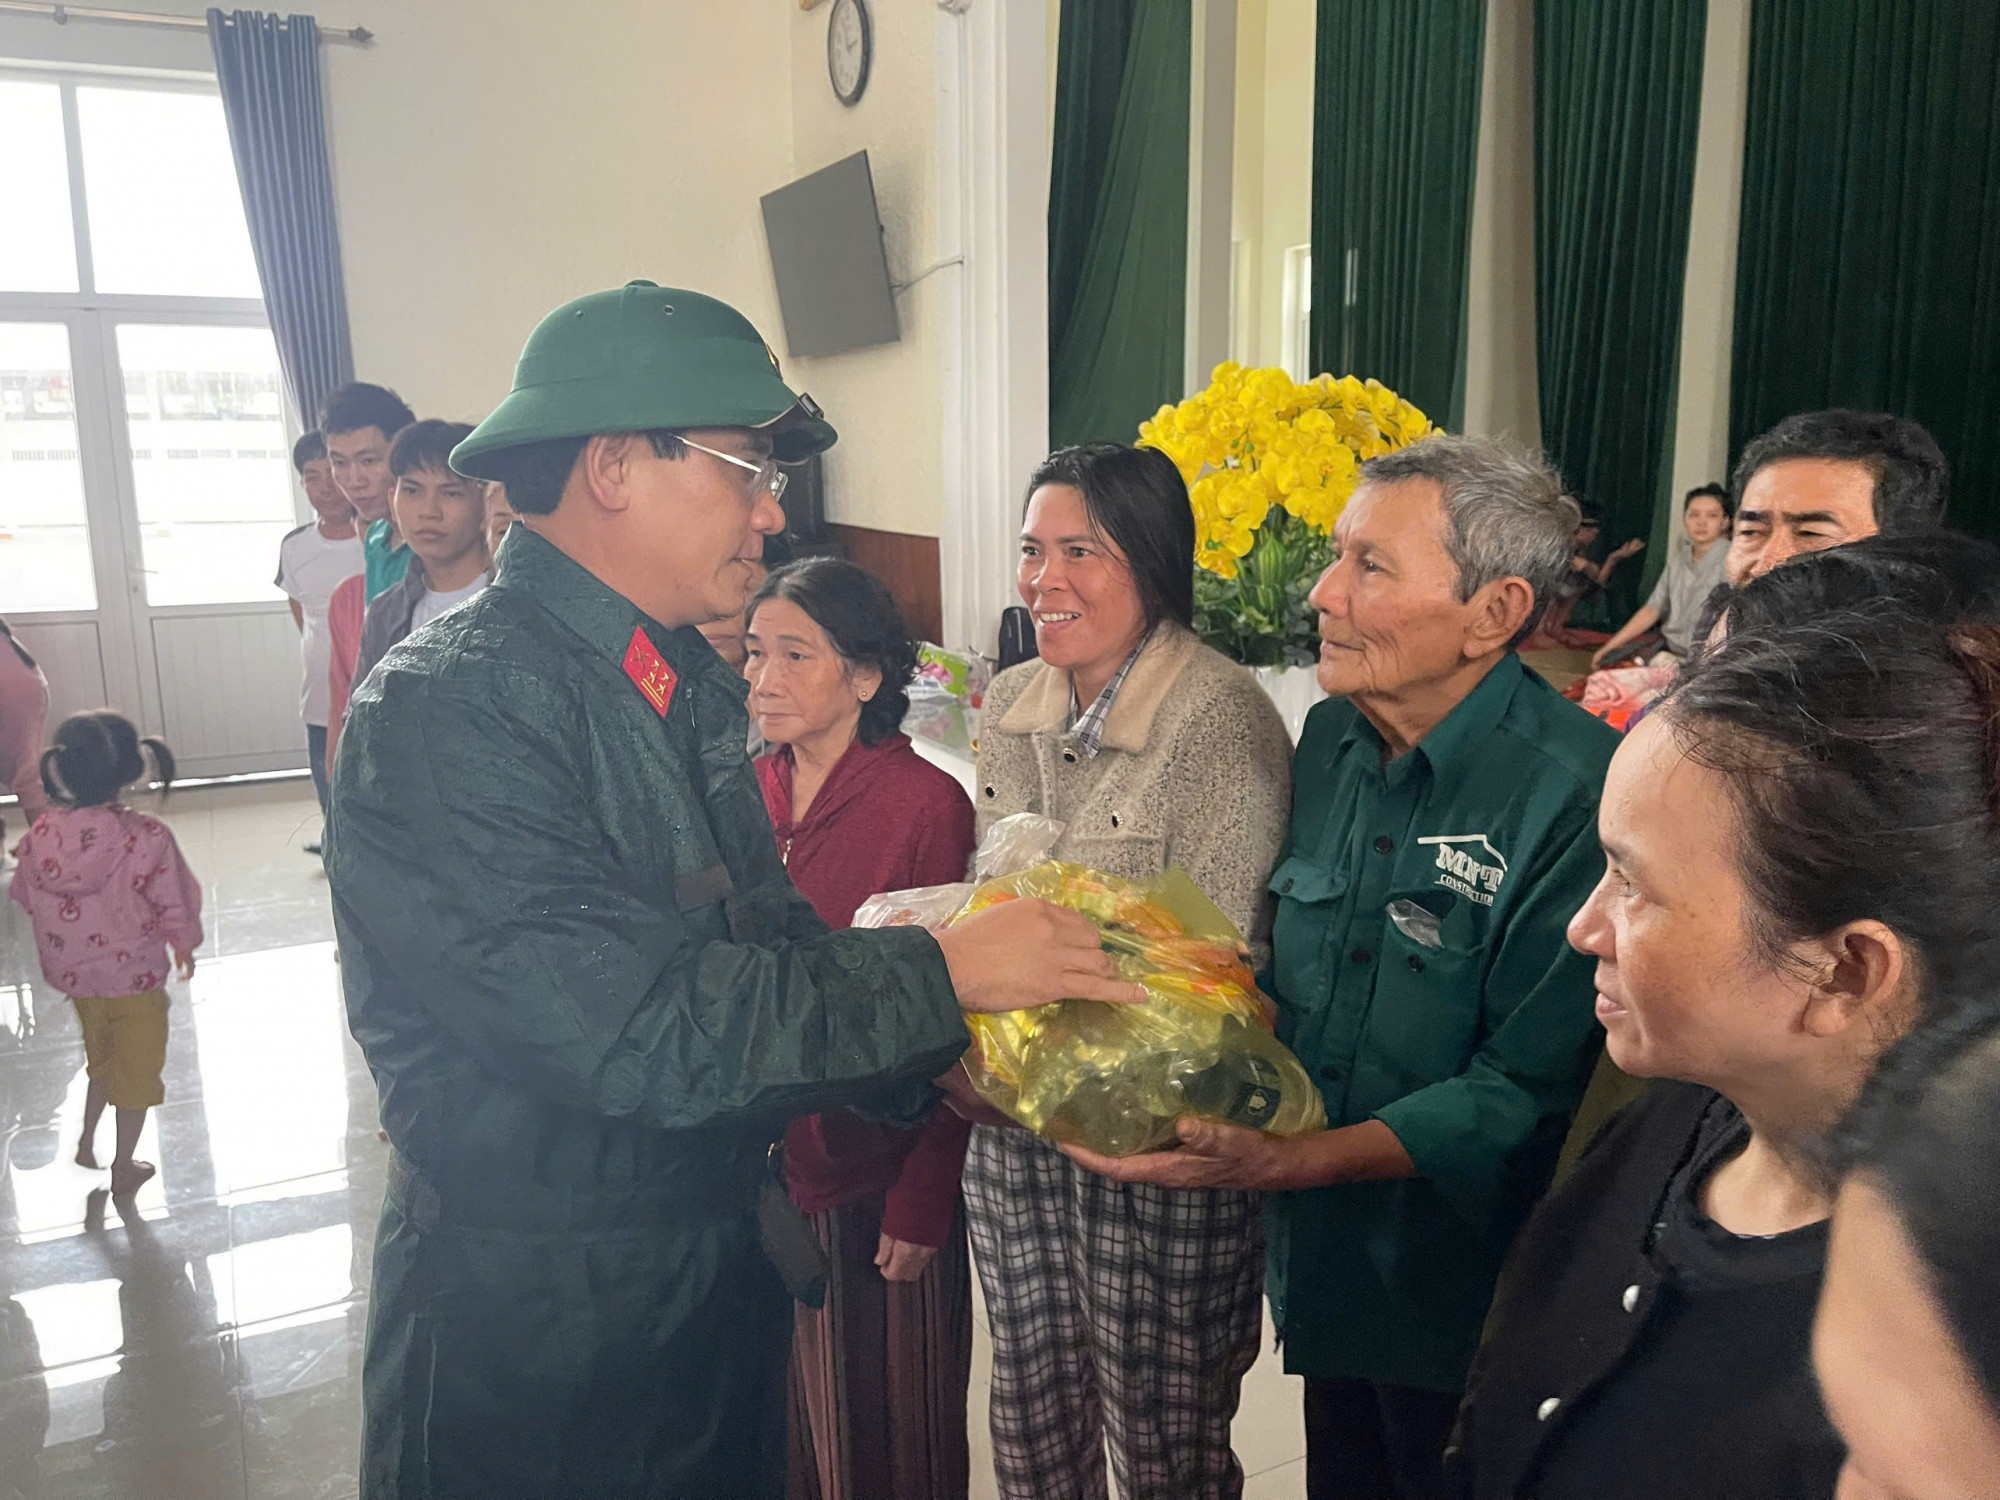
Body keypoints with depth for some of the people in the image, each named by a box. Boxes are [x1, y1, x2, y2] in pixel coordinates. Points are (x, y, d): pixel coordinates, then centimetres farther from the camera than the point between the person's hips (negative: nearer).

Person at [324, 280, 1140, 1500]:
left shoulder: (685, 687, 3)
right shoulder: (444, 712, -24)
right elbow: (634, 1025, -30)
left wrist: (944, 1064, -7)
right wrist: (940, 976, -24)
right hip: (535, 1340, -7)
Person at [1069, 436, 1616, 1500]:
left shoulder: (1577, 792, -24)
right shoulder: (1330, 737, -1)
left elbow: (1528, 1092, -22)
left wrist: (1286, 1163, -27)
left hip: (1459, 1295, -6)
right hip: (1320, 1264, 6)